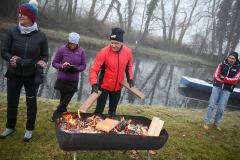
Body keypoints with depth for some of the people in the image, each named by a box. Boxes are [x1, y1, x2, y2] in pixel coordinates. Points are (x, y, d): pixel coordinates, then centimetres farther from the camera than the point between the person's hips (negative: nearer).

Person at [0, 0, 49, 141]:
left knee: (31, 102, 11)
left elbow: (45, 56, -1)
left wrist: (42, 63, -22)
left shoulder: (41, 36, -9)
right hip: (14, 75, 2)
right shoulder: (13, 32, -6)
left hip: (32, 76, -1)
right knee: (12, 102, 14)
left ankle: (29, 129, 30)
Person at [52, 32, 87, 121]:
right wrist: (62, 66, -21)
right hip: (62, 80, -2)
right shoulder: (62, 49, -8)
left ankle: (56, 115, 26)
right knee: (63, 100, 8)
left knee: (66, 100, 7)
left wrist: (76, 68, -18)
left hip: (74, 81, 2)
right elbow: (54, 63, -1)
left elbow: (83, 65, 2)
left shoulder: (81, 51, -4)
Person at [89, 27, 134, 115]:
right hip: (104, 86, -3)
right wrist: (94, 84, -32)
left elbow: (129, 66, 11)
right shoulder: (104, 52, -21)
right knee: (99, 109, 5)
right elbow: (94, 70, -21)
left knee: (112, 110, 18)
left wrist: (130, 78, 1)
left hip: (118, 87, 4)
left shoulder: (128, 52, -9)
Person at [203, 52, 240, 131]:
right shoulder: (222, 64, 2)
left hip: (227, 90, 0)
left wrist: (224, 78, -17)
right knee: (212, 105, 0)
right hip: (217, 87, 0)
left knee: (221, 108, 4)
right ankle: (206, 122, 8)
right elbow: (216, 76, -6)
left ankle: (216, 124, 20)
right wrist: (228, 81, -15)